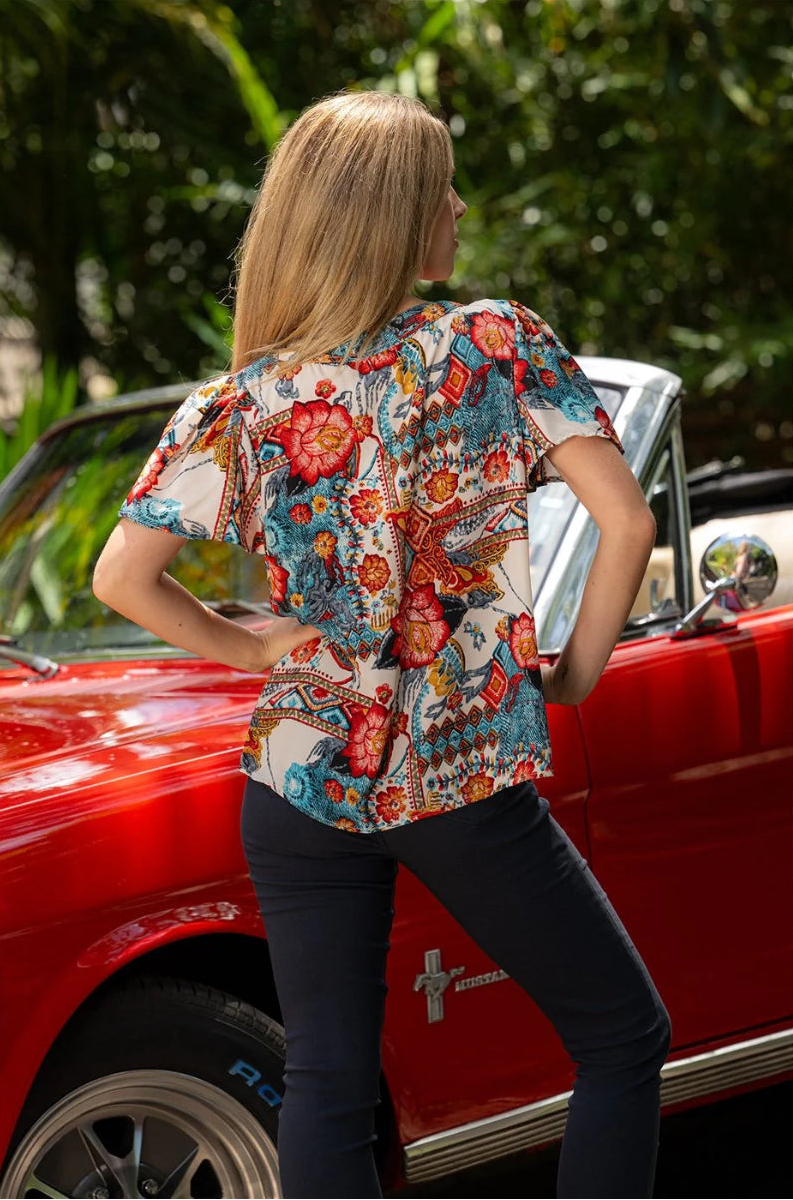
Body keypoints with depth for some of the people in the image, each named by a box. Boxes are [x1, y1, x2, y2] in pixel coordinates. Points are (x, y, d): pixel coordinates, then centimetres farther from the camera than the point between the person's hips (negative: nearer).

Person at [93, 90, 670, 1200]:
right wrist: (576, 672, 4)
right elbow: (627, 520, -10)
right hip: (472, 781, -3)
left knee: (326, 1089, 8)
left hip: (303, 788, 3)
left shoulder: (235, 407, 0)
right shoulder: (499, 346, -6)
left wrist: (254, 649, 8)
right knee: (623, 1042, 12)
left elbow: (121, 579, -4)